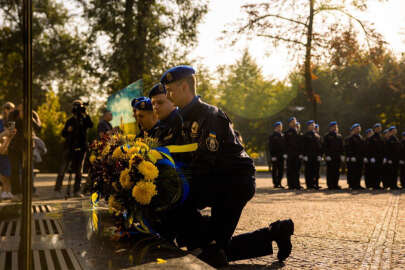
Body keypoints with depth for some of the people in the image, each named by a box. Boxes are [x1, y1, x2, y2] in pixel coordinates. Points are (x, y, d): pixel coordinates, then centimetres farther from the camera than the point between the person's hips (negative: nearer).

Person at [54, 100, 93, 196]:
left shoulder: (84, 120, 6)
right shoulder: (70, 121, 9)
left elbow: (90, 125, -16)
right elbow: (63, 134, 10)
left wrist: (86, 115, -23)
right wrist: (68, 130, -11)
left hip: (81, 148, 1)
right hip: (70, 147, 0)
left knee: (78, 170, 5)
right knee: (63, 167, -7)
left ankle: (76, 191, 12)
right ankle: (57, 187, -3)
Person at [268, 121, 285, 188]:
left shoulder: (282, 136, 14)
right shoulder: (272, 136, -3)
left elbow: (285, 145, 17)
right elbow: (271, 147, -9)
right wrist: (273, 155, -16)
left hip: (281, 156, 6)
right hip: (275, 156, -6)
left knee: (281, 170, 5)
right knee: (275, 170, 0)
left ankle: (279, 183, 13)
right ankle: (275, 183, 4)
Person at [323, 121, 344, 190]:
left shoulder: (339, 136, 16)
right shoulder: (327, 136, 1)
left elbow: (341, 147, 16)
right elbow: (324, 146, -4)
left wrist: (342, 155, 5)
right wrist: (327, 155, -13)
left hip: (338, 157, 5)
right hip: (330, 157, -5)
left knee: (337, 171, 4)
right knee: (330, 171, -4)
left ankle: (335, 184, 9)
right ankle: (330, 185, 1)